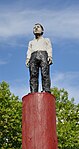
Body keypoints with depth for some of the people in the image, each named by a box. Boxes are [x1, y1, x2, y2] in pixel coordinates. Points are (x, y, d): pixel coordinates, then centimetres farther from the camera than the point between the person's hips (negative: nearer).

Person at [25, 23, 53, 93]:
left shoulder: (46, 40, 31)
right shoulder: (31, 42, 36)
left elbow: (49, 48, 14)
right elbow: (29, 51, 20)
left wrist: (50, 56, -7)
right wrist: (28, 59, 0)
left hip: (43, 54, -2)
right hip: (34, 56, 2)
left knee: (45, 74, -22)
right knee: (33, 75, -18)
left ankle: (46, 91, -35)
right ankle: (33, 92, -30)